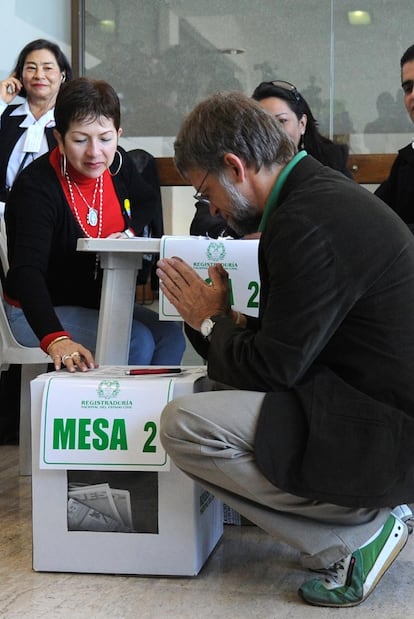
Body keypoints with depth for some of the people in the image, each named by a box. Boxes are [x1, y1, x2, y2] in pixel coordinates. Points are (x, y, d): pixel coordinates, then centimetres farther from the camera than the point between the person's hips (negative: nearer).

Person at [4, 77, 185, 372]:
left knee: (170, 334, -14)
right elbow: (27, 272, -38)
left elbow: (149, 201, 20)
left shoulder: (118, 163, -3)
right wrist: (56, 339, -55)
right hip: (40, 312, -7)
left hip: (101, 302, 7)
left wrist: (129, 231, -5)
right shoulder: (36, 187, -25)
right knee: (138, 342, -24)